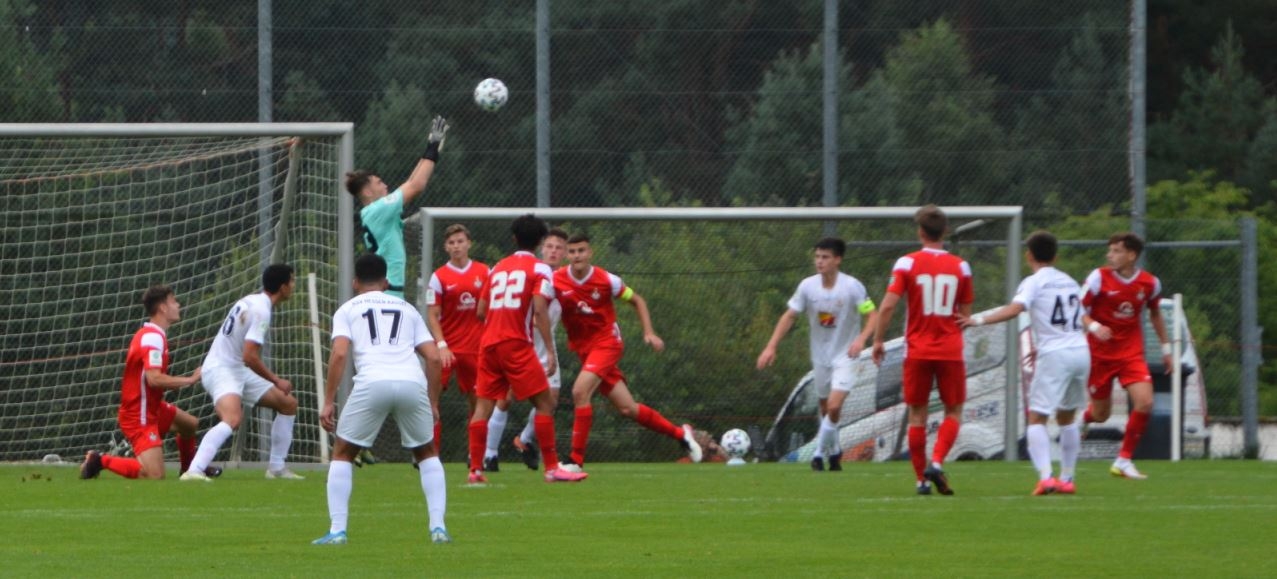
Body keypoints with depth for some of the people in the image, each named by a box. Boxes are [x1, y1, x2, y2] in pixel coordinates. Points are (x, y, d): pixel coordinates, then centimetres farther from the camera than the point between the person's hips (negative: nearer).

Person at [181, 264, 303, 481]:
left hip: (239, 371, 10)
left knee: (289, 404, 16)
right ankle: (194, 471, -44)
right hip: (222, 371, -10)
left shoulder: (251, 301, 10)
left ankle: (277, 468, 21)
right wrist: (276, 381, -14)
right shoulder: (261, 311, -20)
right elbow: (250, 357, -25)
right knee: (233, 418, -35)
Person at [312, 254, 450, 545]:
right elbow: (434, 357, 17)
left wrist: (328, 402, 2)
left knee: (342, 454, 15)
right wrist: (433, 403, 24)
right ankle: (438, 527, 12)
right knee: (427, 454, 24)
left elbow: (339, 353, 2)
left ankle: (337, 530, 4)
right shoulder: (407, 309, 27)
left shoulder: (347, 310, 19)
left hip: (372, 382, -2)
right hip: (412, 382, 2)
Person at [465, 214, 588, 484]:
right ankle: (552, 468, -4)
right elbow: (540, 310, -13)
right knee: (545, 403, 0)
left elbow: (480, 311, 16)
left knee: (484, 404, 5)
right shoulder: (539, 269, -1)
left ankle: (475, 469, 0)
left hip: (489, 342, 6)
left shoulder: (498, 268, 16)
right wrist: (550, 351, -14)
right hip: (517, 345, -6)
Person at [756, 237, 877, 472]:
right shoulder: (808, 286, -6)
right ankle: (834, 450, 34)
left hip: (845, 356, -4)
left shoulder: (852, 286, -16)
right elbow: (789, 316, 2)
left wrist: (861, 338, -30)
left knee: (834, 406, -18)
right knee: (824, 407, 13)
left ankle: (820, 453, -2)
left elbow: (873, 315, -12)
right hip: (820, 356, 4)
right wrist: (771, 347, -5)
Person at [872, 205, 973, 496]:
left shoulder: (907, 263, -4)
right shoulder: (960, 267, 2)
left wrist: (878, 340, 0)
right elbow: (965, 314, 8)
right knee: (953, 411, 10)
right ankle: (937, 463, -12)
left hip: (918, 351, 0)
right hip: (951, 350, 0)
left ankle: (922, 479, 6)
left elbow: (888, 306, -10)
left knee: (917, 414, 8)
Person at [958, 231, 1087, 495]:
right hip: (1081, 352, 6)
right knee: (1067, 418, 20)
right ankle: (1067, 479, 21)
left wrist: (980, 320, -21)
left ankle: (1045, 477, -20)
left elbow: (1014, 309, -20)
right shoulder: (1070, 283, 17)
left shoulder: (1034, 282, -3)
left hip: (1055, 355, -6)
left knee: (1037, 419, -4)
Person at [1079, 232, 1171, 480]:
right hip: (1100, 354, -2)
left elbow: (1155, 313, 16)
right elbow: (1079, 310, -10)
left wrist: (1165, 348, 18)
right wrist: (1094, 326, -30)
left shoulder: (1150, 283, -2)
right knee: (1101, 414, 5)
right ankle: (1082, 419, 45)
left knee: (1145, 402, -17)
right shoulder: (1099, 278, -11)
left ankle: (1124, 460, -4)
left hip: (1132, 354, 2)